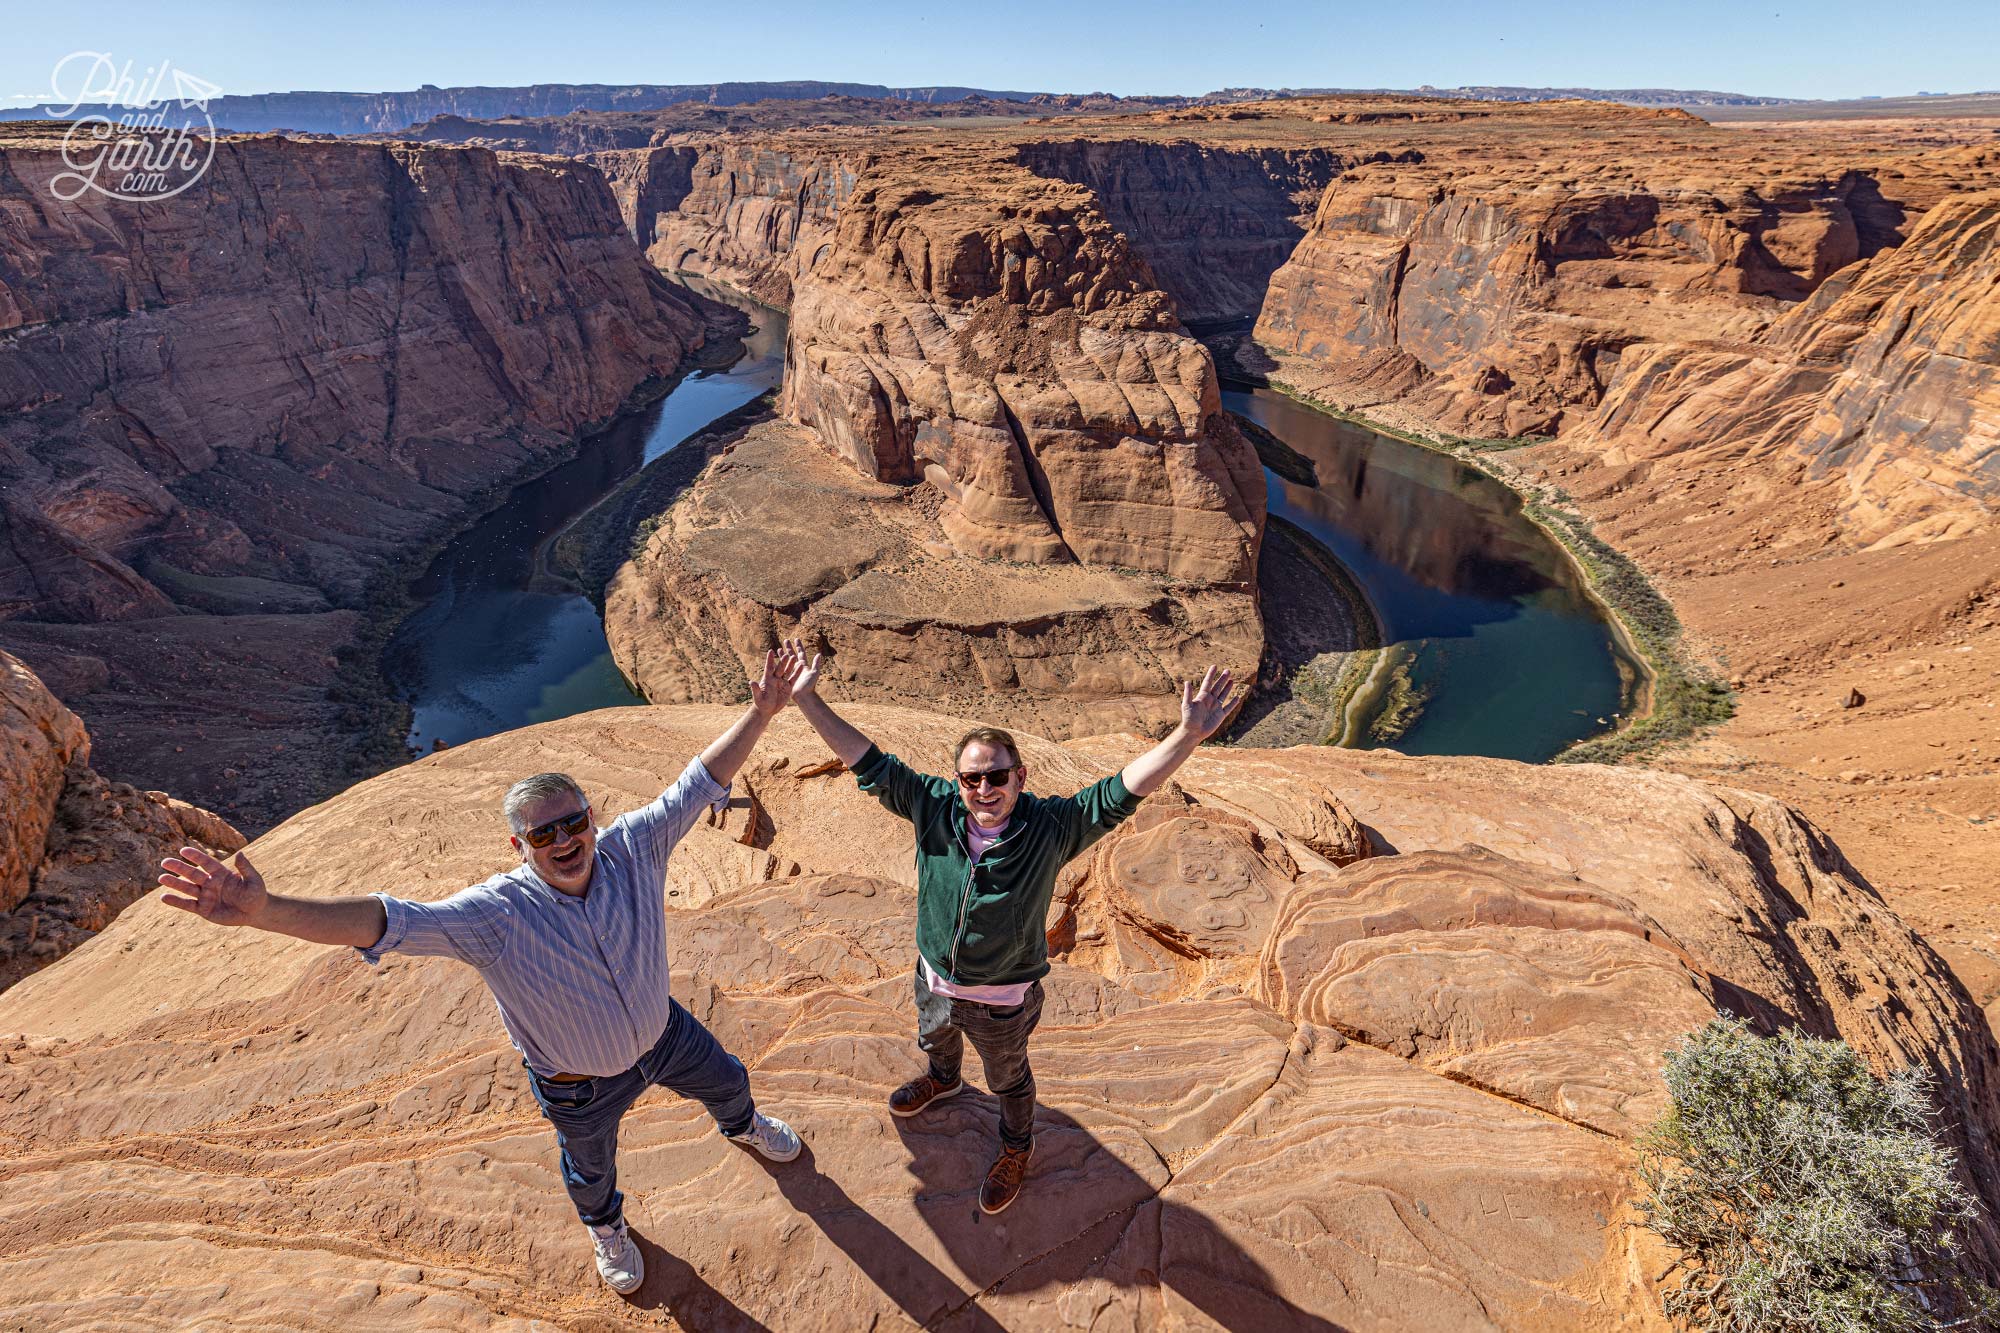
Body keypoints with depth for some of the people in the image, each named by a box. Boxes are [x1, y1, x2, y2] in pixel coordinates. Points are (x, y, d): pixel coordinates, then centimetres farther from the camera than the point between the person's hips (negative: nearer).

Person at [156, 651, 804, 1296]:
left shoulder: (633, 846, -26)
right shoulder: (496, 914, -34)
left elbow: (698, 783, -23)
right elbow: (386, 921, -44)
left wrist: (759, 713, -27)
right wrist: (264, 910, -56)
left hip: (665, 1035, 3)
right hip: (579, 1085, -3)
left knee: (726, 1081, 31)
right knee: (591, 1166, 27)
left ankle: (742, 1125, 72)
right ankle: (606, 1227, 67)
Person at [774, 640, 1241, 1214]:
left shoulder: (1051, 827, -30)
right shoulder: (934, 807, -23)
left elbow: (1123, 792, -38)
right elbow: (868, 763, -23)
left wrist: (1188, 735, -51)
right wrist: (807, 699, -29)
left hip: (1004, 1002, -3)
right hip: (934, 981, 3)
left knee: (1008, 1079, 27)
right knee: (934, 1038, 37)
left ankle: (1016, 1145, 60)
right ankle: (943, 1079, 74)